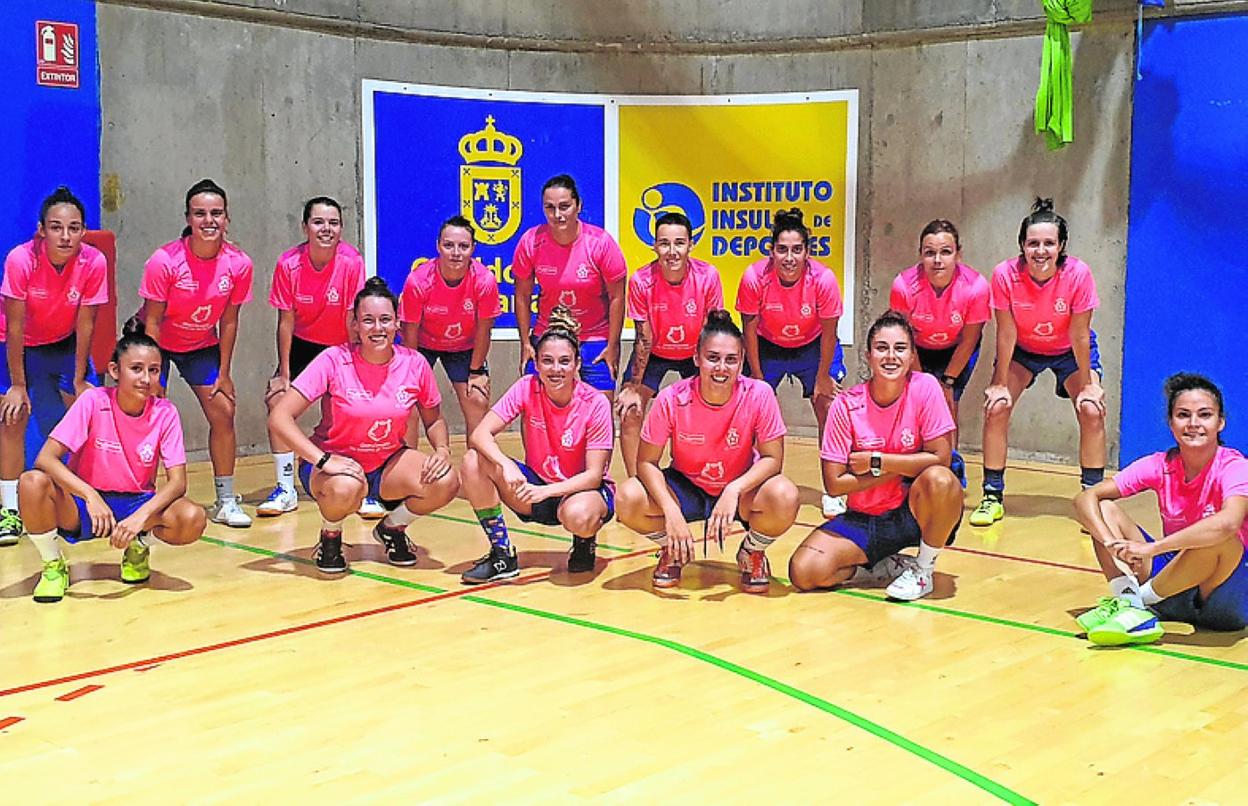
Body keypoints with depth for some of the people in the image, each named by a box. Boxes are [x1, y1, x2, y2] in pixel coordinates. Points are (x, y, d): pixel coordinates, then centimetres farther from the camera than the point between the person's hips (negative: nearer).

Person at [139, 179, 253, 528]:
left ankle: (225, 502, 10)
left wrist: (223, 374, -2)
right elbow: (151, 322, -19)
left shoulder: (238, 263, -17)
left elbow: (228, 321, -5)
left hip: (202, 346, 3)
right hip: (158, 344, -3)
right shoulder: (165, 261, -26)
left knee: (223, 413, -3)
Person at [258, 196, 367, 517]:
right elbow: (286, 322, -13)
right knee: (277, 400, -11)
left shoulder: (351, 262, -24)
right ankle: (286, 490, 3)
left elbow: (352, 320, -19)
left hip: (341, 346, -2)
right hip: (303, 344, 2)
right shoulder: (289, 263, -20)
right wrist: (284, 374, -12)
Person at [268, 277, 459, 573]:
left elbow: (434, 420, 9)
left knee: (446, 482, -23)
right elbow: (279, 417, -22)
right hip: (336, 463, -3)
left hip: (387, 465, 4)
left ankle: (393, 527, 9)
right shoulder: (334, 361, -18)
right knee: (346, 488, -39)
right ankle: (330, 537, -1)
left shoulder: (414, 364, -8)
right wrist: (322, 460, -33)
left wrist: (442, 450, -13)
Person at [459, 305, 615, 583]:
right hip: (537, 484, 3)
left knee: (577, 515, -40)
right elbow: (480, 434, -17)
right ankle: (502, 556, -10)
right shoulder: (526, 389, -11)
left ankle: (585, 542, 1)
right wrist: (506, 466, -37)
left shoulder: (595, 404, -18)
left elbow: (594, 474, -18)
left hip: (581, 490, -3)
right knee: (474, 461, -20)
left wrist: (547, 490, -33)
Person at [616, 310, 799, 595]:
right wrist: (671, 510, -30)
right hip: (685, 488, 1)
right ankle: (672, 550, 7)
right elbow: (647, 462, -14)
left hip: (740, 488, -1)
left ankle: (752, 553, 2)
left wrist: (734, 491, -35)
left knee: (784, 497, -33)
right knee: (628, 499, -27)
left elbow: (772, 459, -17)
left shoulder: (758, 395, -22)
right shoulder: (672, 400, -21)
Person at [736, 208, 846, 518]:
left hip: (813, 346, -1)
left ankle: (833, 491, 0)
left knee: (828, 405, -10)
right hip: (768, 346, 1)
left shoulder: (823, 280, -30)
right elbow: (750, 329, -14)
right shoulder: (754, 278, -28)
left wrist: (823, 378, -11)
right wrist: (757, 376, -9)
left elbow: (828, 334, -17)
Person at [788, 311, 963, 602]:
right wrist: (905, 467, -14)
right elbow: (834, 484, -11)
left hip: (916, 511, -1)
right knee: (803, 572, -21)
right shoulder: (846, 405, -11)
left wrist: (877, 462, -16)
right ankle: (888, 568, 6)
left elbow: (941, 458, -17)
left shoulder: (925, 388, -12)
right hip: (864, 519, 1)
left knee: (939, 480, -36)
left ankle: (923, 570, -9)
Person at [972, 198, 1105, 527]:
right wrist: (1000, 384, -16)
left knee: (1092, 411, -16)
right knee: (996, 407, -14)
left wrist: (1087, 386, -17)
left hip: (1069, 351, -1)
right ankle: (993, 496, -2)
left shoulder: (1078, 274, -31)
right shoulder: (1005, 275, -29)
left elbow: (1080, 336, -23)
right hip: (1022, 349, 1)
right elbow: (1006, 334, -20)